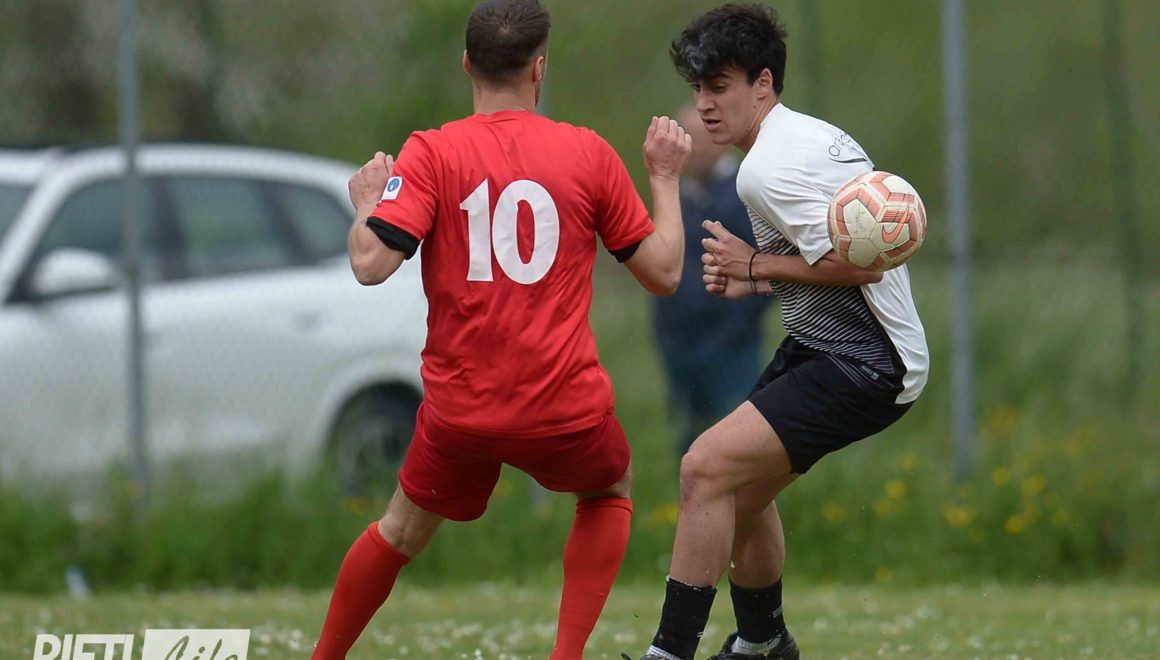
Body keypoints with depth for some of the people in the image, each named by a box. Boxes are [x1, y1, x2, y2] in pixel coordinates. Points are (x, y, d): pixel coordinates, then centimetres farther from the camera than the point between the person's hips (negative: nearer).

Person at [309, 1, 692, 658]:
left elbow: (372, 263, -16)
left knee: (403, 529, 25)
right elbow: (664, 271, 4)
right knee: (610, 492, 30)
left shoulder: (430, 154, -5)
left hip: (461, 409, 0)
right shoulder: (589, 153, -2)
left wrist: (367, 203, 5)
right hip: (566, 408, 0)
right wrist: (666, 178, 19)